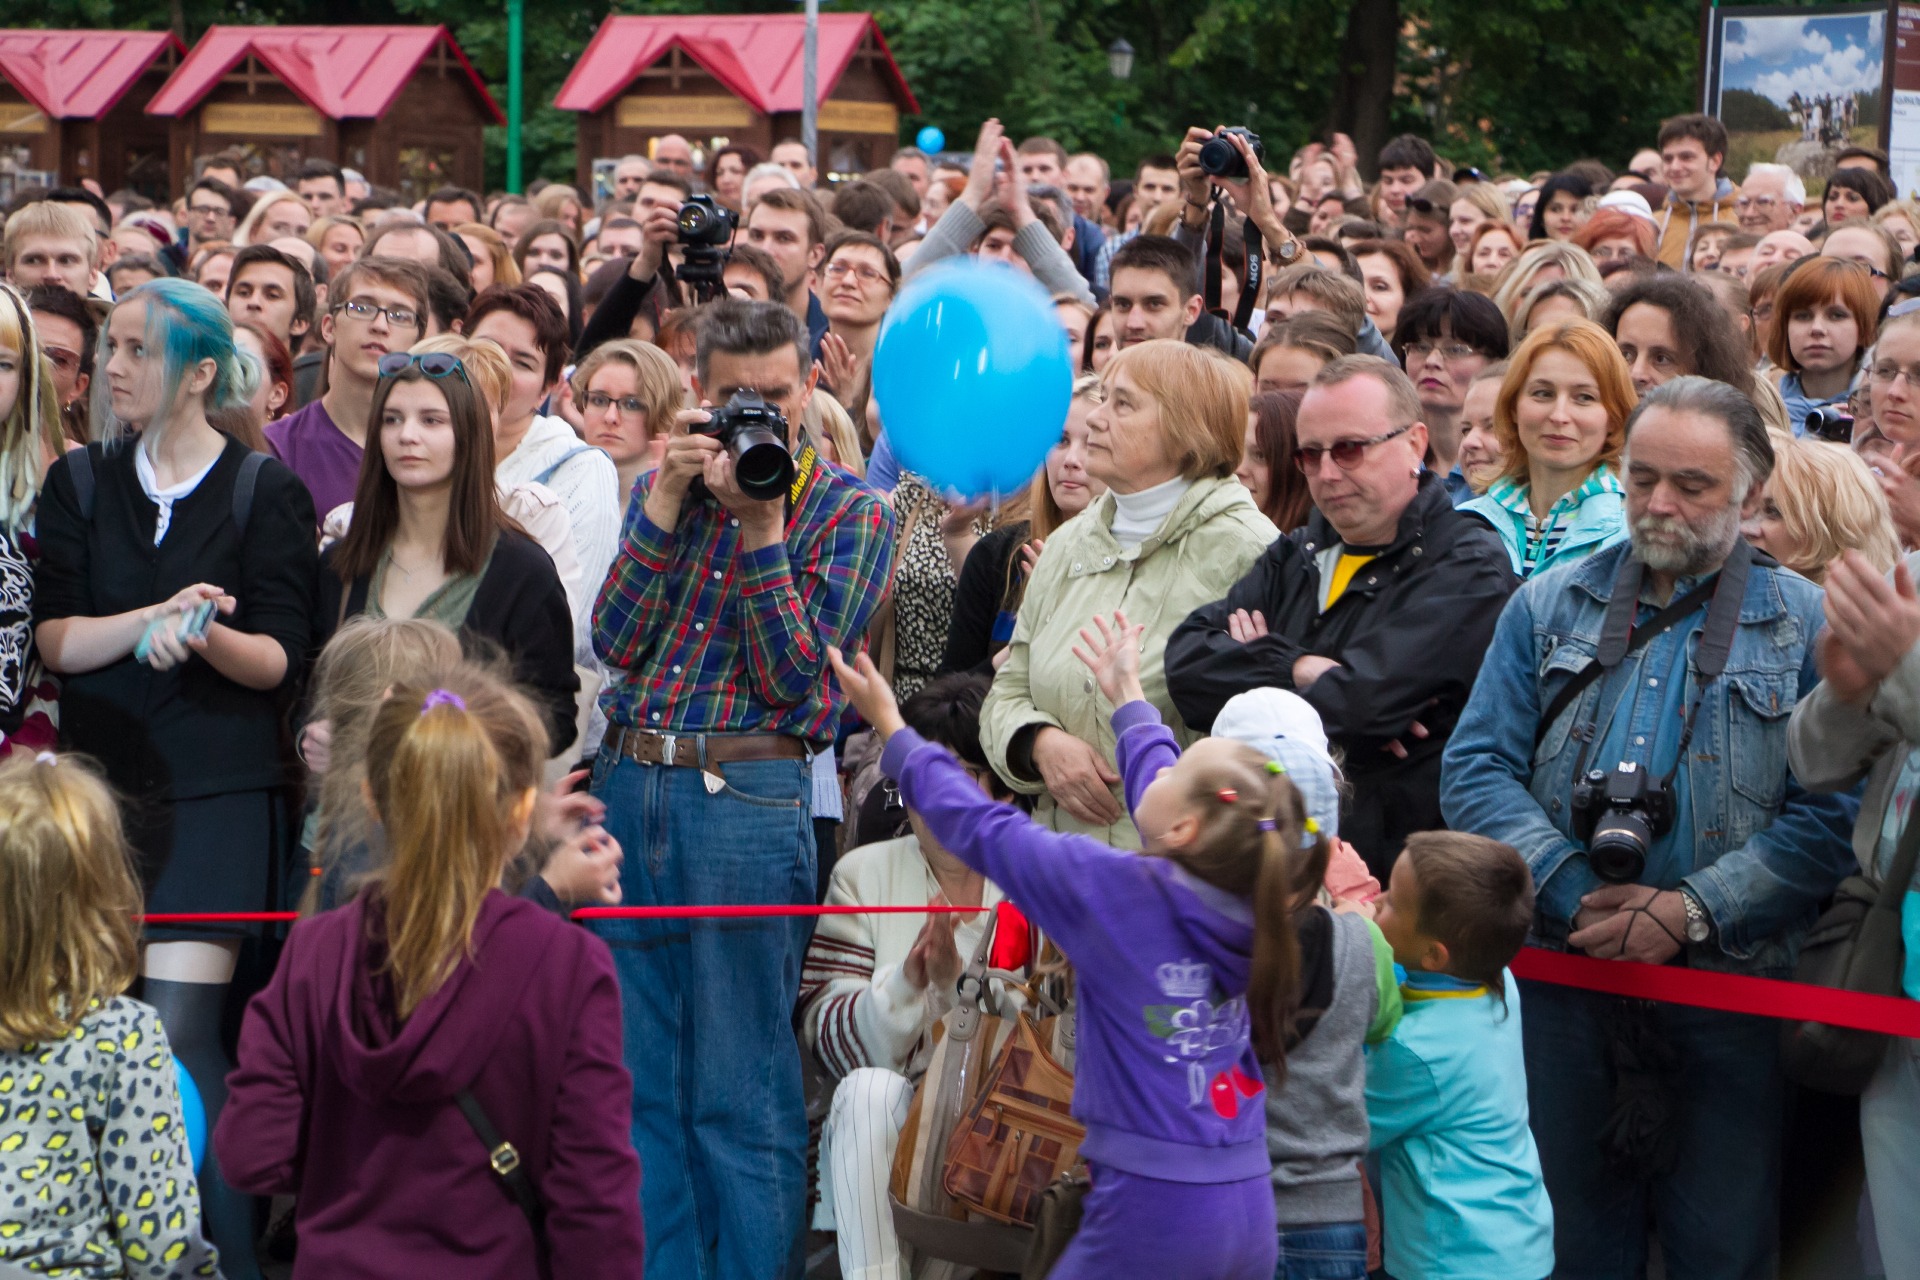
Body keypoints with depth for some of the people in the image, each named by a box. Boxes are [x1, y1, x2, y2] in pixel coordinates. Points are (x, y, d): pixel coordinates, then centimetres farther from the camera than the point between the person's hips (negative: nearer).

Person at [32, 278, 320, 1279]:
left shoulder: (266, 492, 1)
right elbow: (54, 637, 0)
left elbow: (281, 659, -3)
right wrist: (154, 617, -17)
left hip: (219, 799, -3)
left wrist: (203, 636, -23)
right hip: (102, 785, 4)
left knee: (180, 1035, -11)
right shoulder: (78, 484, 11)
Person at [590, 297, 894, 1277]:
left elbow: (793, 678, -8)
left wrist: (759, 525, -14)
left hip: (748, 794, -4)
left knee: (739, 1092, -1)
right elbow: (616, 639, -1)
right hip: (627, 783, 4)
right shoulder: (663, 487, 13)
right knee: (636, 1079, 8)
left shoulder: (849, 514, 1)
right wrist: (671, 497, -7)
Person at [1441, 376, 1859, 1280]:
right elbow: (1476, 770, 2)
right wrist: (1571, 893, -13)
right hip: (1565, 977, 2)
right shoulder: (1547, 608, 11)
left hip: (1725, 994, -2)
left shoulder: (1806, 626, 2)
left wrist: (1693, 911, -16)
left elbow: (1830, 816, -6)